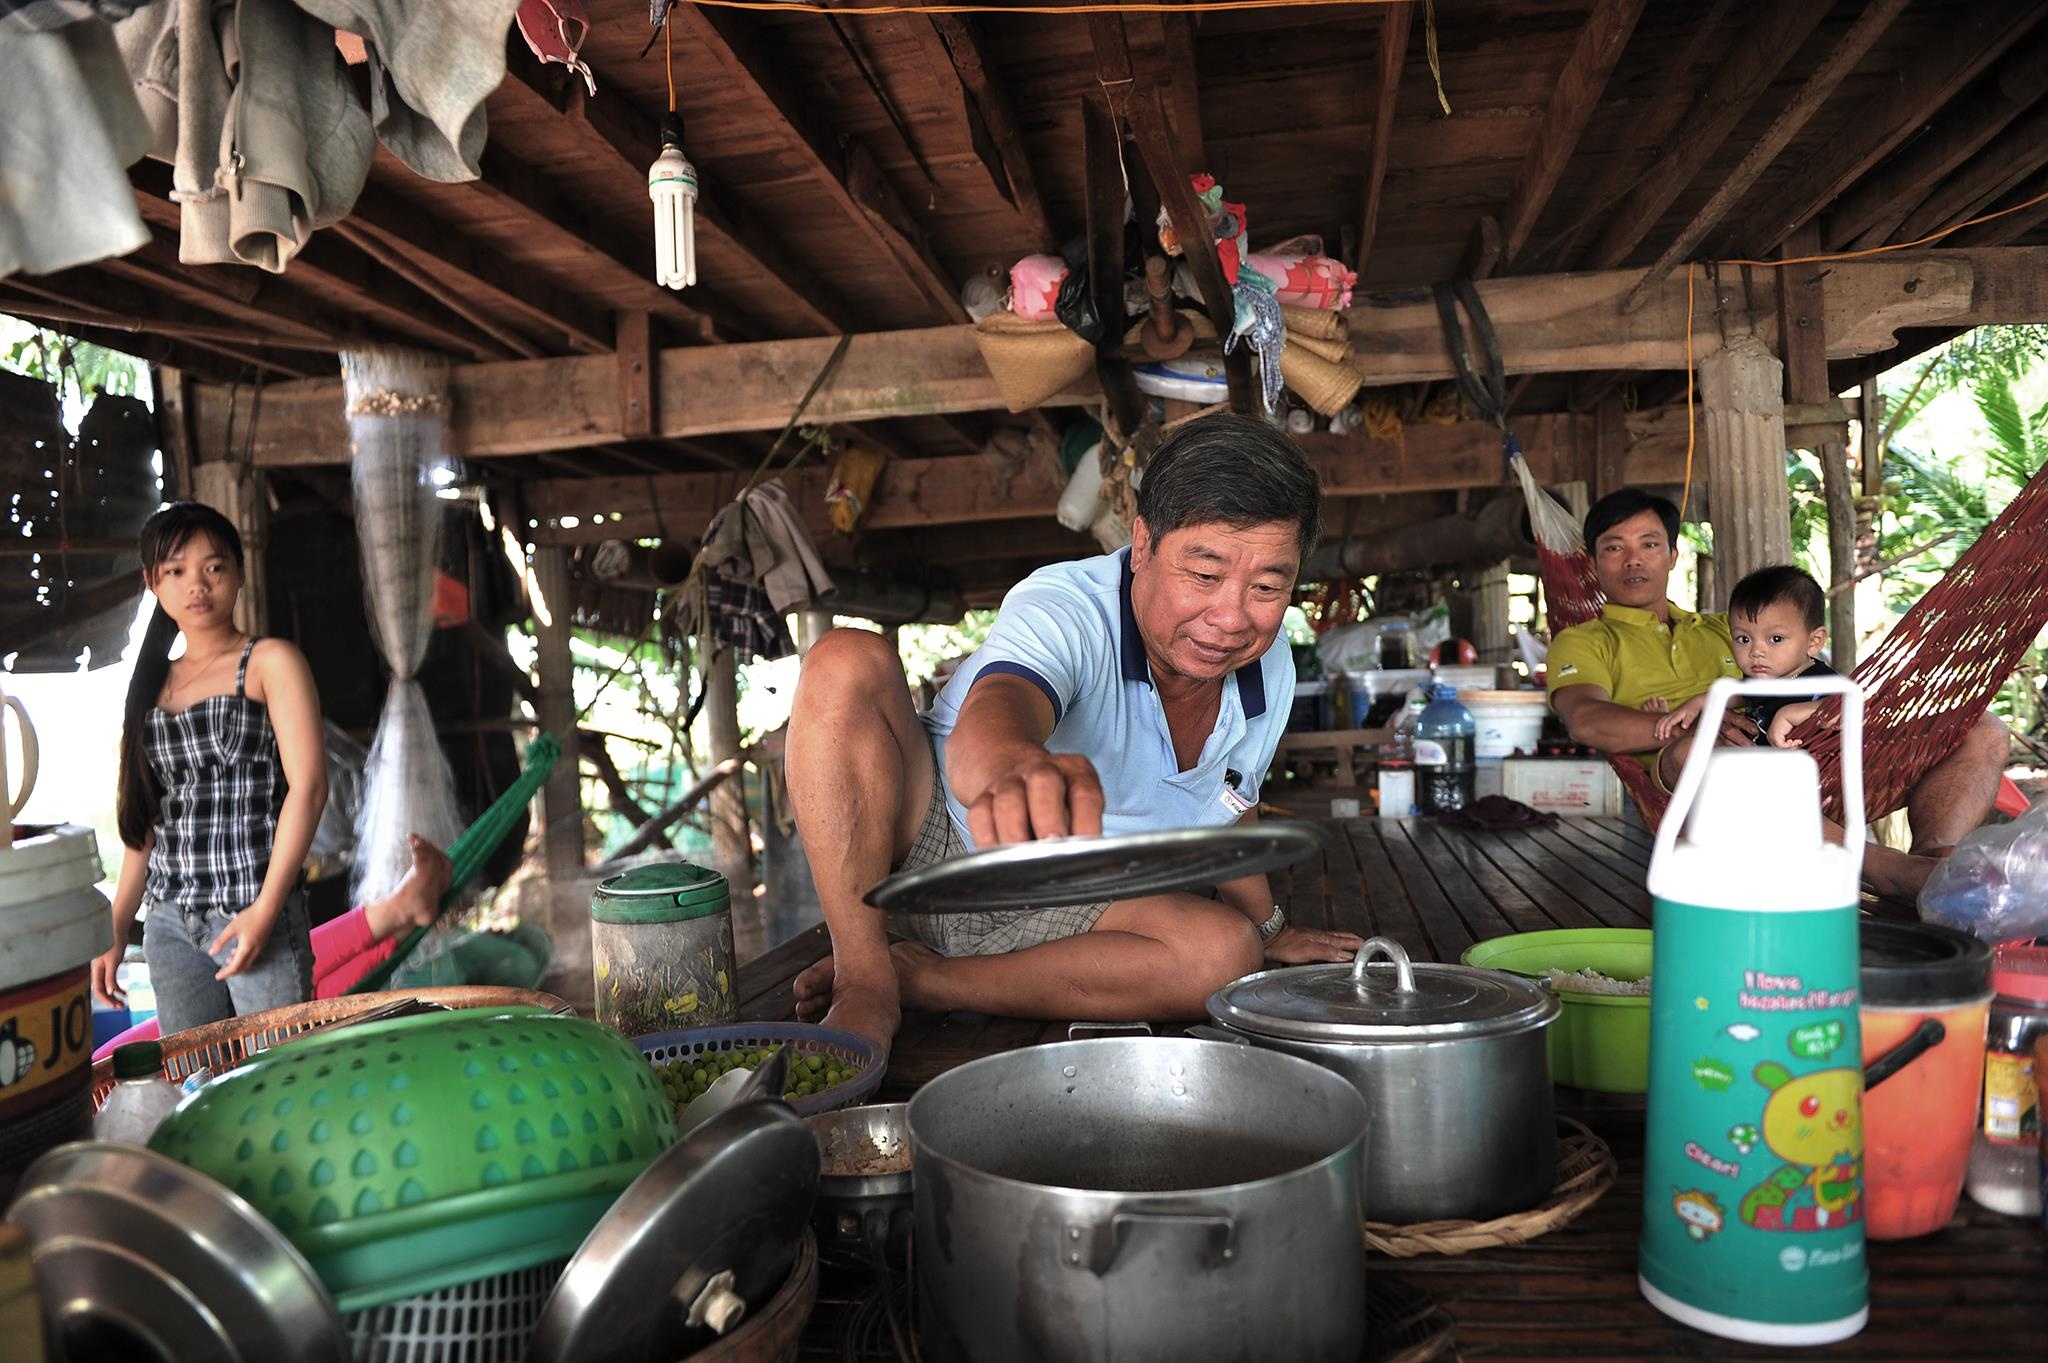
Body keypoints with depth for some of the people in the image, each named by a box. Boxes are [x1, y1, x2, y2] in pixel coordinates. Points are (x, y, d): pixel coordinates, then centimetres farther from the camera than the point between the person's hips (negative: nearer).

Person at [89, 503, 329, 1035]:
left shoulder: (269, 662, -1)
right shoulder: (153, 685, 14)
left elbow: (308, 786, -10)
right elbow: (148, 819, 17)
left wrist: (265, 910, -16)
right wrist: (115, 933, 13)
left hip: (255, 912, -5)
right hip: (169, 925, 5)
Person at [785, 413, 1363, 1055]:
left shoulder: (1271, 672, -5)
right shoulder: (1063, 608, -26)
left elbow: (1229, 804, 15)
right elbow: (995, 708, -50)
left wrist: (1269, 928, 28)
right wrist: (1006, 762, -75)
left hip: (1066, 915, 5)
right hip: (938, 846, -4)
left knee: (1227, 950, -27)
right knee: (846, 664, -30)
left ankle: (921, 978, -18)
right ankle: (866, 982, -26)